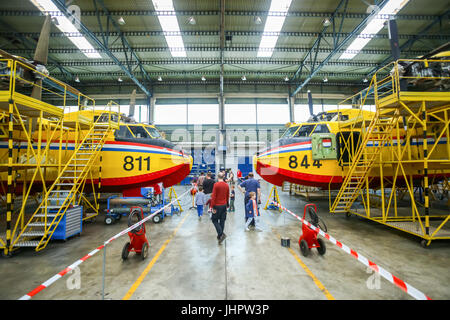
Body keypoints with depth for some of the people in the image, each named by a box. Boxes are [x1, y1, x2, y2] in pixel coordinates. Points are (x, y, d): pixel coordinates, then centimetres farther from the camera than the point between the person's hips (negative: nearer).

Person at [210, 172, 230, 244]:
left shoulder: (216, 184, -14)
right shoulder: (226, 185, 2)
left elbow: (213, 197, -16)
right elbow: (228, 196, 10)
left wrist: (212, 207, -11)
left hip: (217, 205, -5)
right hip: (224, 205, 5)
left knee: (214, 220, 8)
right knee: (222, 221, 13)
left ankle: (221, 234, -7)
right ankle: (220, 236, 22)